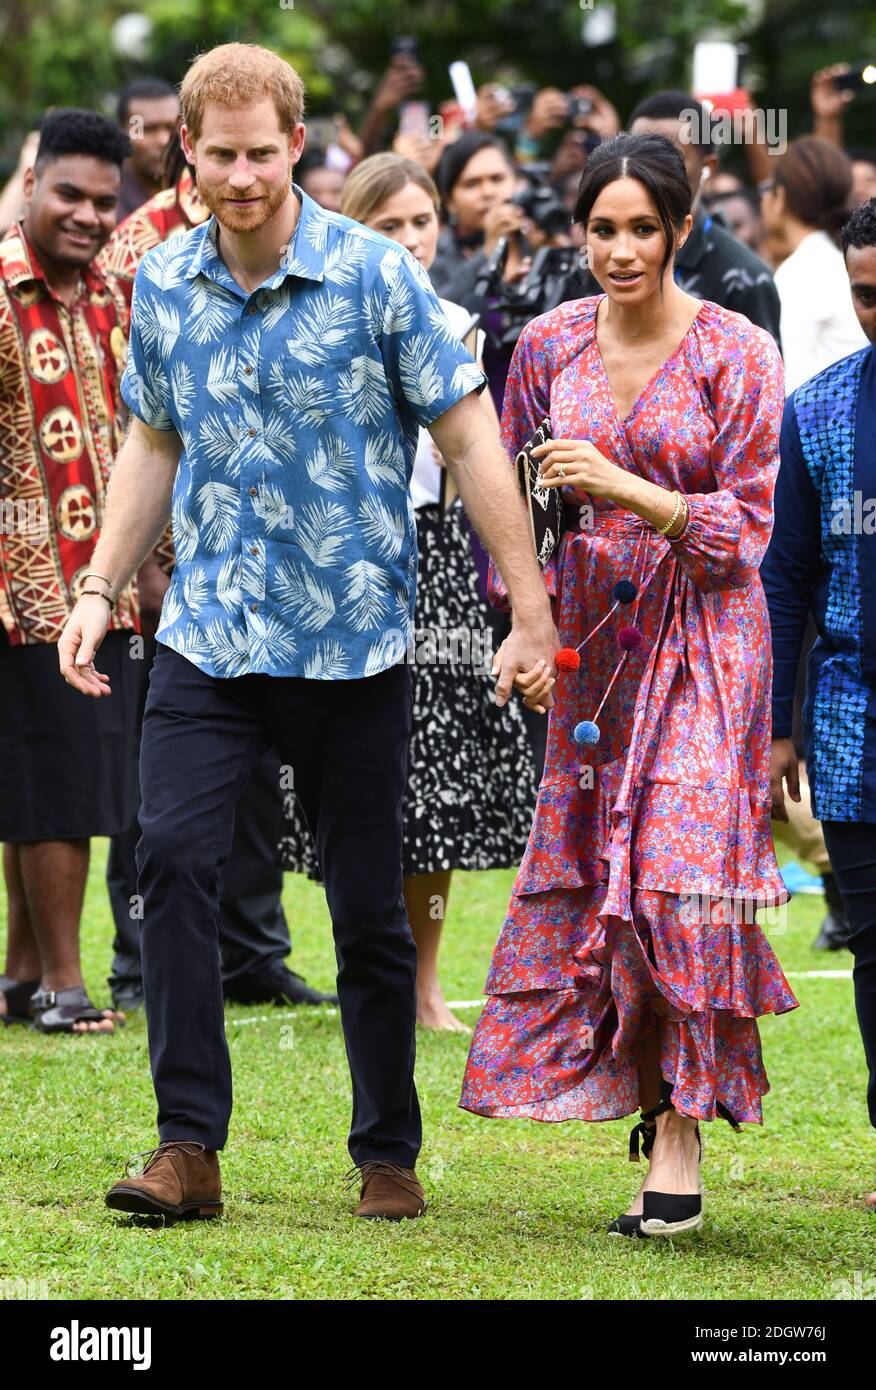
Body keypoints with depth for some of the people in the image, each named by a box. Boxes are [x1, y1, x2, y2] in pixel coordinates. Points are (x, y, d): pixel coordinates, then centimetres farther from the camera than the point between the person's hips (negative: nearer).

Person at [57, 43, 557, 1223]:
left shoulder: (376, 276, -8)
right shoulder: (162, 284, 4)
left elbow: (468, 439, -4)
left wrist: (531, 612, -6)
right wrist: (99, 590, 13)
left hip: (351, 640, -3)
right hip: (207, 633, 3)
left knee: (369, 907, 4)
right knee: (173, 855, -15)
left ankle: (388, 1155, 19)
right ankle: (189, 1147, -11)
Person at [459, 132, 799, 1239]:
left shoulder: (735, 354, -6)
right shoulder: (550, 345, 6)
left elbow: (743, 528, -7)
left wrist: (622, 487, -20)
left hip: (699, 637, -4)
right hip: (587, 638, 4)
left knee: (680, 866, -14)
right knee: (580, 874, 1)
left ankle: (679, 1146, -12)